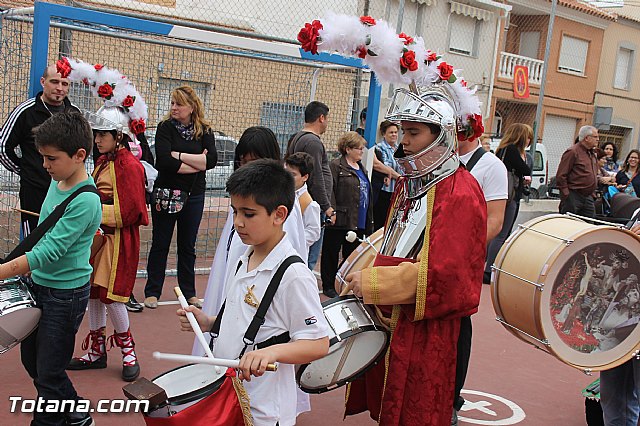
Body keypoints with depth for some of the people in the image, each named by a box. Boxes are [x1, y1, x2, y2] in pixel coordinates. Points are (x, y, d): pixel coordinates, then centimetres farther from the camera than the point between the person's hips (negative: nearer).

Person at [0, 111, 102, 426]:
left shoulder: (85, 201, -24)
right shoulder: (57, 183, 3)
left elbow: (51, 251, -28)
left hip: (66, 295, -9)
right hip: (40, 285, 9)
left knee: (48, 375, 5)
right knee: (30, 359, 21)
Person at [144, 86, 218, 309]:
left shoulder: (205, 131, 2)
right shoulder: (165, 127, -5)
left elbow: (211, 159, -14)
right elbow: (164, 161, -19)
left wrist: (179, 155, -16)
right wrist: (197, 164, -14)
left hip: (194, 195, 2)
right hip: (166, 193, -2)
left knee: (188, 246, 12)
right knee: (160, 244, 6)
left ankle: (189, 292, 22)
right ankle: (152, 292, 15)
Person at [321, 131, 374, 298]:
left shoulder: (361, 169, 17)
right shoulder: (336, 166, -7)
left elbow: (367, 195, 21)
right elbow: (329, 191, -15)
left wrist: (369, 221, 19)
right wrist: (332, 212, -22)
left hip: (358, 222, 7)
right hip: (340, 221, -7)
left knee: (352, 254, 13)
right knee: (331, 253, 4)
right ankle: (328, 286, 14)